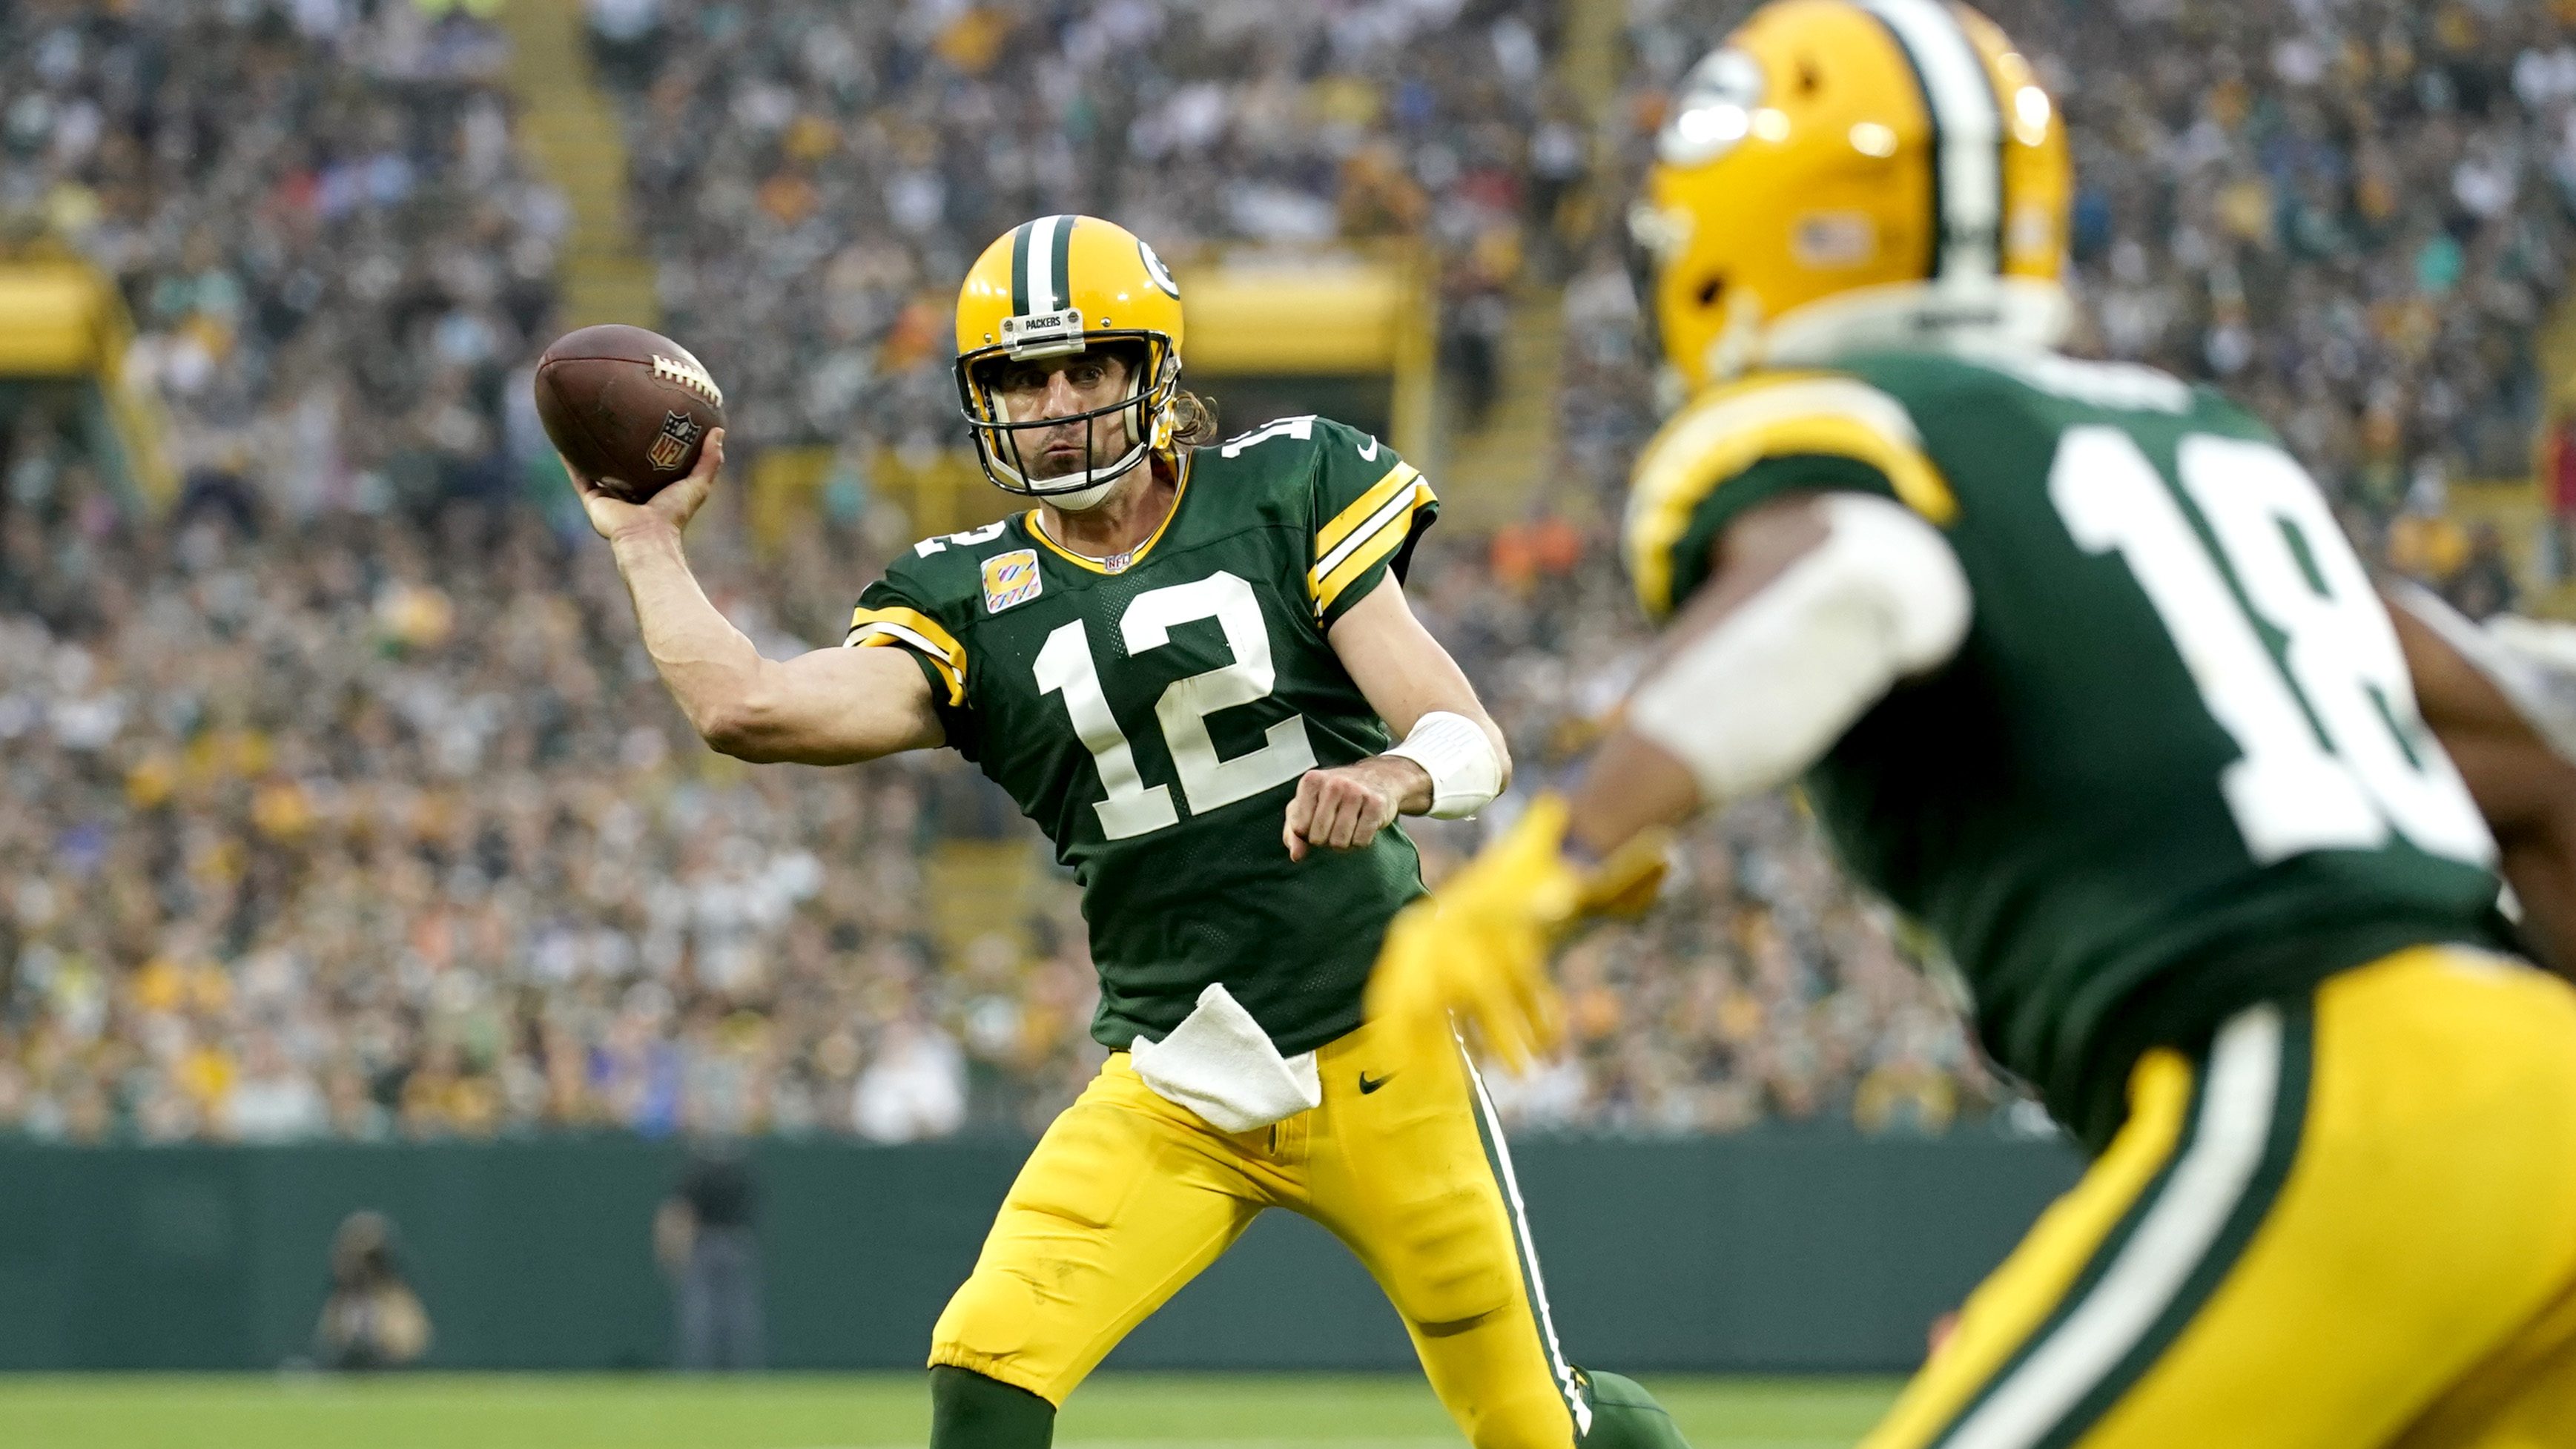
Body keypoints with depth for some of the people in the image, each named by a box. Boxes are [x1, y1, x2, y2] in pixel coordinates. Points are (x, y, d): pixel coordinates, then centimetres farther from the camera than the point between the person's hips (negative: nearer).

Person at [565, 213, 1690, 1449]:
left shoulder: (1286, 493, -1)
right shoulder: (970, 601, 4)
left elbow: (1474, 744, -6)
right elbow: (746, 709, -12)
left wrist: (1397, 774, -28)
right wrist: (647, 539, -1)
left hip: (1375, 1056, -2)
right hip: (1169, 1090, 2)